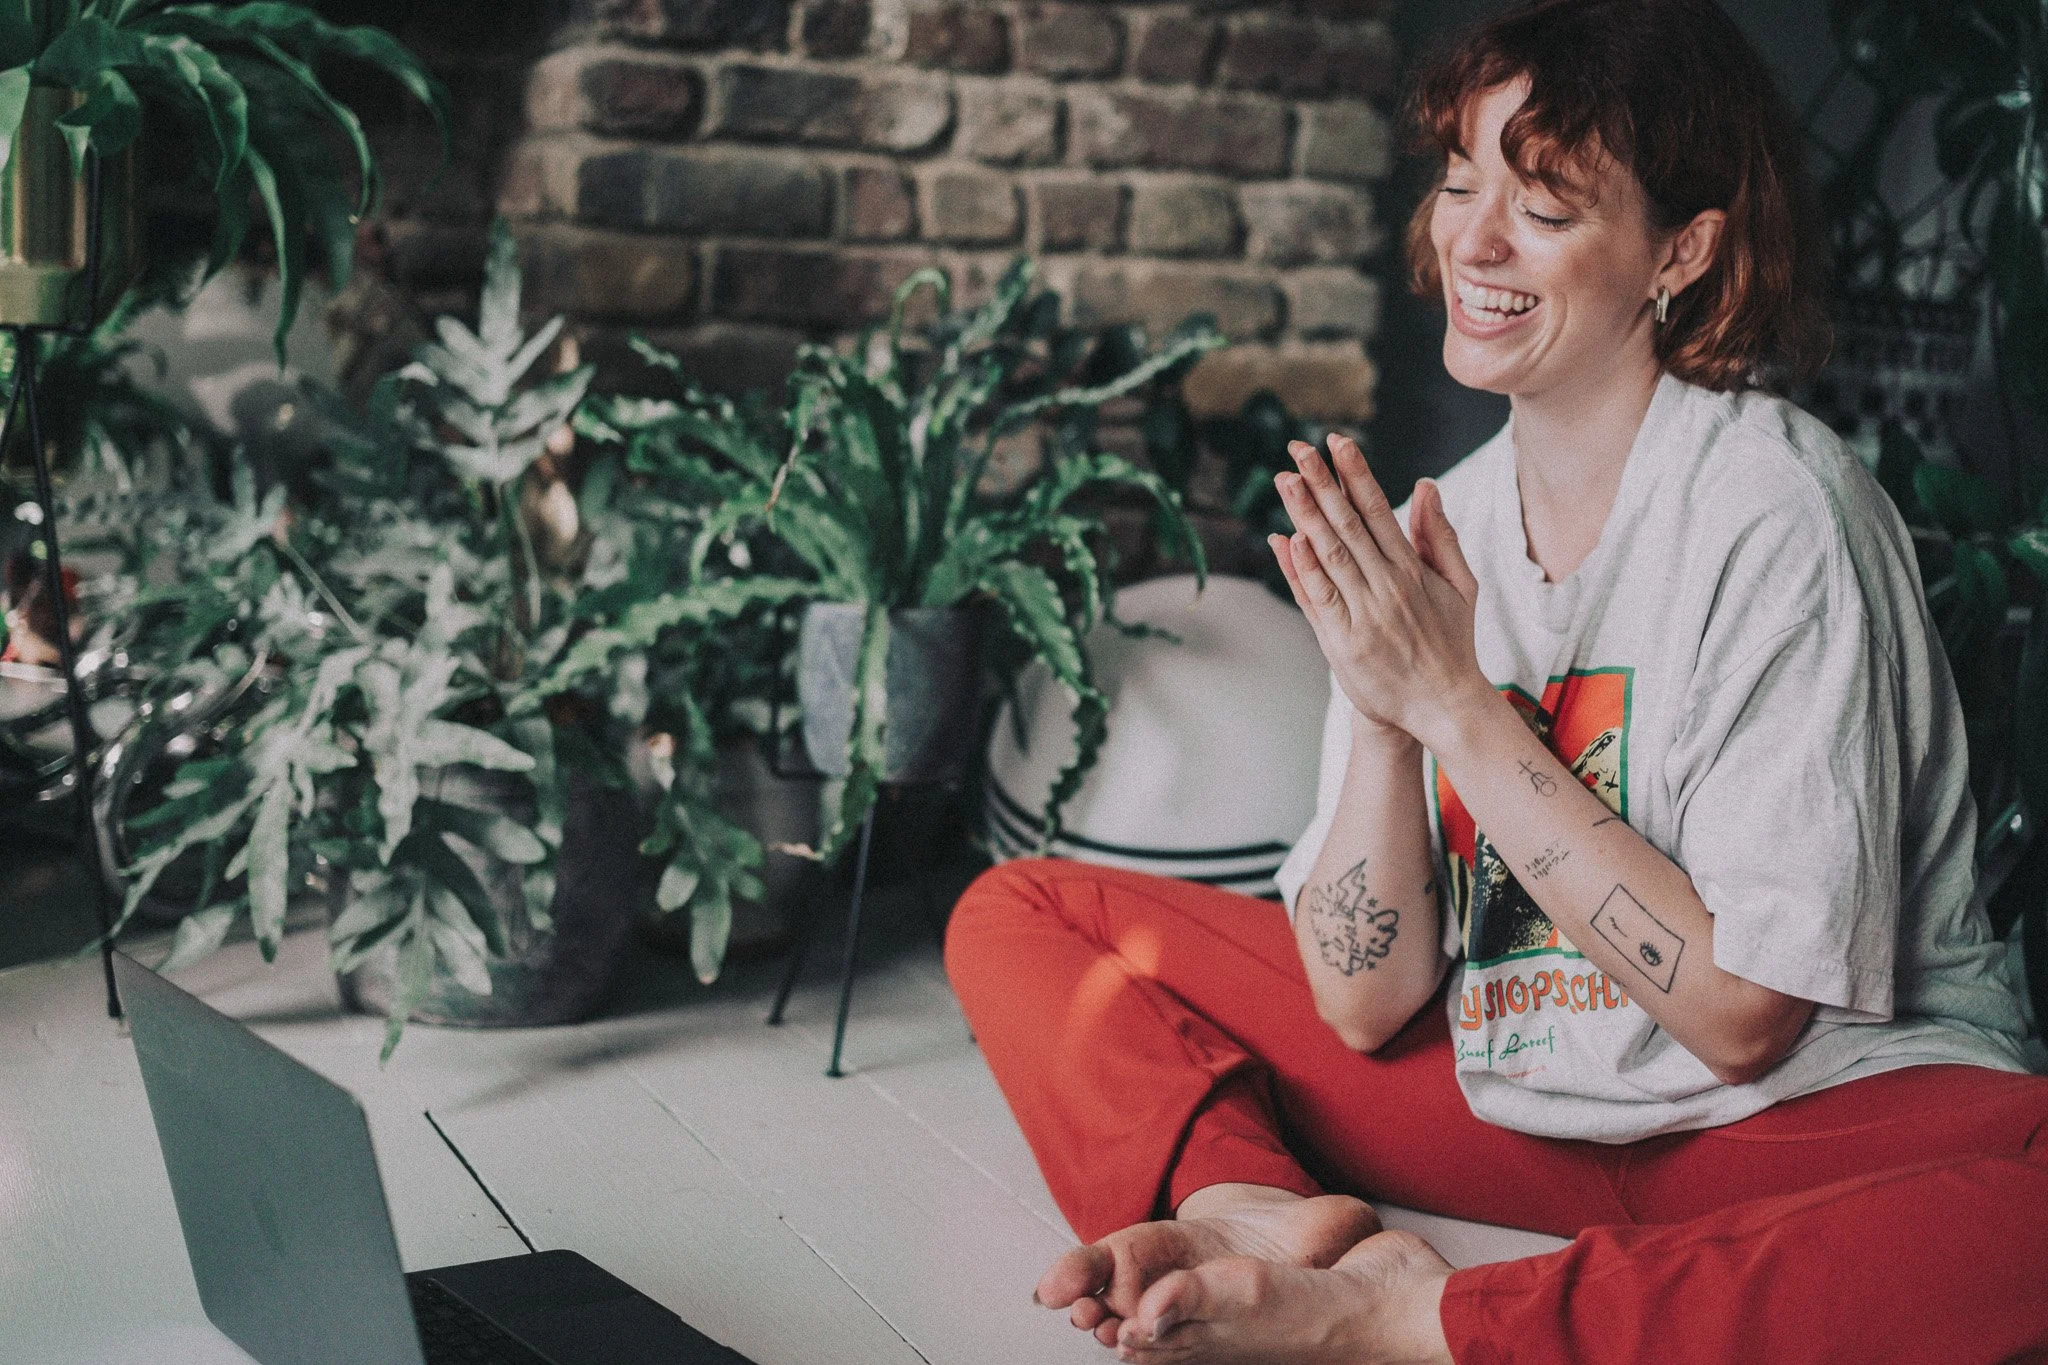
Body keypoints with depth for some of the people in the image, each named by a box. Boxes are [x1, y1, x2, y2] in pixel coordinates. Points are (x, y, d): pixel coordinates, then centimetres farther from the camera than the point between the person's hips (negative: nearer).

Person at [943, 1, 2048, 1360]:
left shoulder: (1781, 511, -16)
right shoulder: (1432, 532, -1)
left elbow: (1742, 1014, -18)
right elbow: (1368, 1001, -4)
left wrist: (1453, 701, -19)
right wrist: (1382, 709, -20)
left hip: (1807, 1113, -5)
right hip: (1508, 1090, 5)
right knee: (1019, 918, 1)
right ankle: (1280, 1223, -25)